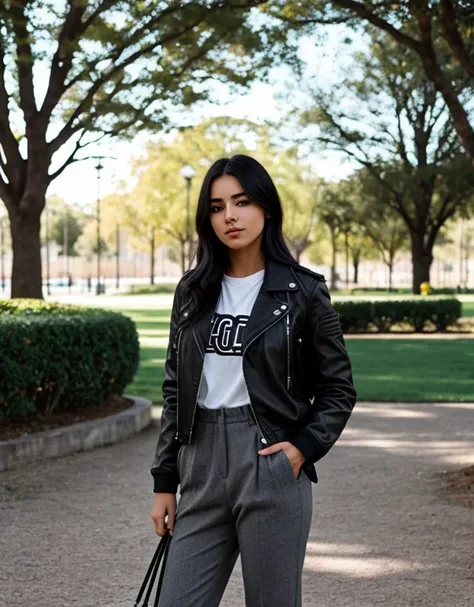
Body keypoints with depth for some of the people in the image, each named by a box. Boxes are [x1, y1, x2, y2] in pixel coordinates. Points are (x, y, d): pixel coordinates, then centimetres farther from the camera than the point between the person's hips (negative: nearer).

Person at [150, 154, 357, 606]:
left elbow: (338, 389, 4)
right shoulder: (192, 291, 9)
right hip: (202, 471, 4)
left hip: (271, 470, -3)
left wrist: (303, 447, -11)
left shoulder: (302, 292, -2)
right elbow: (175, 391, 12)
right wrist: (164, 481, 9)